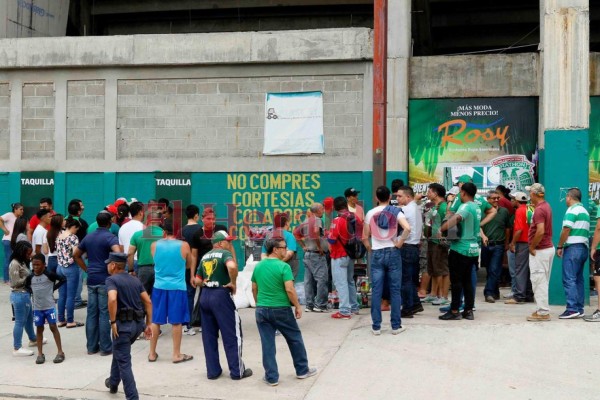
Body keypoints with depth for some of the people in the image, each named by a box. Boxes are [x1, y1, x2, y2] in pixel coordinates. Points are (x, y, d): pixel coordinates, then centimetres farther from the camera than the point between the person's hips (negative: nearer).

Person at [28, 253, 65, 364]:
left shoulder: (49, 275, -10)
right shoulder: (30, 277, 0)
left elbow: (62, 280, -5)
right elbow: (27, 287, 17)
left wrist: (53, 288, -8)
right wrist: (32, 292, 2)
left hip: (49, 306, -3)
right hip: (37, 308, 3)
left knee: (53, 327, -1)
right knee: (39, 329, 10)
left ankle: (60, 352, 5)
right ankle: (40, 354, 17)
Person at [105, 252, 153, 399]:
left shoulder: (111, 279, -6)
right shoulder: (135, 280, 14)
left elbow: (112, 299, -25)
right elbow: (148, 301, 10)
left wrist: (113, 322, -18)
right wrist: (148, 324, 13)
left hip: (123, 324, -8)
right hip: (138, 324, 8)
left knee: (124, 362, 1)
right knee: (119, 352, 31)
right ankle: (113, 382, 45)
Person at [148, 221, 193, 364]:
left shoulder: (154, 245, 0)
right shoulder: (184, 246, -5)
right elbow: (188, 264, 11)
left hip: (159, 287, 2)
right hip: (177, 287, -2)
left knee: (155, 321, 11)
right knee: (176, 322, 4)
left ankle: (152, 353, 19)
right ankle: (177, 354, 10)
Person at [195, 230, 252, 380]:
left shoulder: (205, 257, 14)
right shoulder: (225, 253, -7)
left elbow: (197, 280, 14)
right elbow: (232, 266, -29)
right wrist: (233, 283, -16)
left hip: (205, 295, 7)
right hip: (221, 295, -7)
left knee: (209, 335, 12)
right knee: (232, 335, 3)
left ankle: (212, 371, 16)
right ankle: (237, 371, 8)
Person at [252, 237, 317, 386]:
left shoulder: (258, 266, 4)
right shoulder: (283, 266, -14)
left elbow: (254, 289, 12)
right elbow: (290, 290, -18)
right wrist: (297, 306, -7)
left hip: (262, 310, 4)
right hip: (281, 309, -4)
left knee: (267, 344, 8)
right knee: (295, 339, 14)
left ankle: (271, 377, 12)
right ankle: (302, 370, 25)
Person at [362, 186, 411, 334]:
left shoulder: (370, 213, 2)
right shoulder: (396, 211, -2)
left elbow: (365, 237, 3)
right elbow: (407, 228, -18)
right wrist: (399, 244, -7)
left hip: (377, 254, 1)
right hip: (393, 253, -1)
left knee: (376, 291, 4)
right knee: (395, 290, 5)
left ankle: (376, 326, 6)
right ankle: (396, 326, 8)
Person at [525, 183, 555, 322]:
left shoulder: (539, 210, -19)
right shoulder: (546, 206, 12)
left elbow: (540, 231, -28)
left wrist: (532, 247, -18)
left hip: (540, 250, -10)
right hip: (548, 247, 10)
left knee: (539, 281, -5)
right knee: (543, 281, 15)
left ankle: (543, 313, -2)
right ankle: (543, 309, 22)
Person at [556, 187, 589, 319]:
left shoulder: (572, 210, -9)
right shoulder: (585, 211, 19)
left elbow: (566, 230, -15)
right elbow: (585, 231, 18)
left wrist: (560, 247, -7)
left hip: (572, 248, -9)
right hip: (583, 247, 9)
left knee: (569, 279, -9)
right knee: (578, 279, 10)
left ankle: (572, 309, -14)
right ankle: (579, 309, 10)